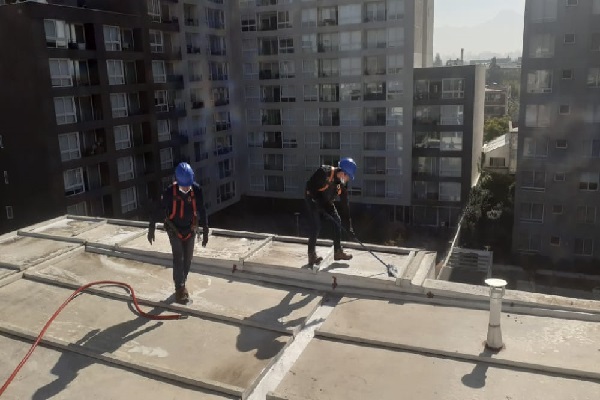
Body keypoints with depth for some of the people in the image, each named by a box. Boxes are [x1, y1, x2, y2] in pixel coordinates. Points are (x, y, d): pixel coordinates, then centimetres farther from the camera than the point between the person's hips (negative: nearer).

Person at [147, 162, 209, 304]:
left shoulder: (197, 190, -16)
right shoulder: (169, 192, -22)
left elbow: (202, 211, -6)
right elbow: (159, 210, -10)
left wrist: (205, 232, -3)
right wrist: (151, 229, -4)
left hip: (190, 230, 3)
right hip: (174, 230, -3)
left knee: (187, 259, 9)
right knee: (178, 258, -12)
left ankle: (182, 285, 27)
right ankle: (180, 289, -5)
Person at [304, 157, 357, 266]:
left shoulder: (342, 183, -11)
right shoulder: (324, 172, -31)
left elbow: (344, 203, -5)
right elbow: (310, 186, -26)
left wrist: (349, 224, -4)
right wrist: (319, 202, -25)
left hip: (326, 202, 7)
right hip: (313, 200, -7)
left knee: (337, 221, 5)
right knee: (315, 227, -13)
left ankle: (338, 252, 17)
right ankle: (312, 256, -1)